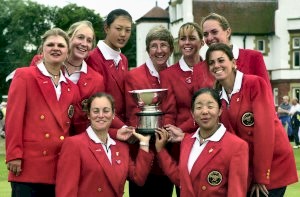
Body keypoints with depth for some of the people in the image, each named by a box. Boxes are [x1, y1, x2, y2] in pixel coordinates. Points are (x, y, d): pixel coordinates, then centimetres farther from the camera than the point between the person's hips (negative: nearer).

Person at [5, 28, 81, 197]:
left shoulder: (72, 88, 17)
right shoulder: (24, 76, 2)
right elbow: (14, 117, -5)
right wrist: (14, 156, -11)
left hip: (60, 168, 5)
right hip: (29, 164, -5)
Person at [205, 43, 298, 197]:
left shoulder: (255, 83, -13)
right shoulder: (218, 95, 6)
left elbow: (264, 127, -18)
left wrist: (262, 175, -18)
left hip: (273, 164, -6)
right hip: (246, 167, 6)